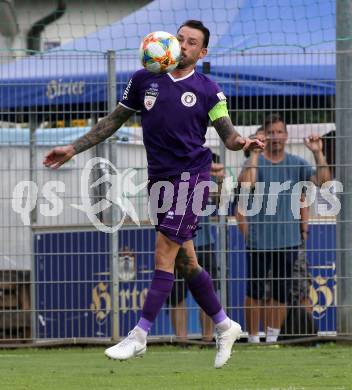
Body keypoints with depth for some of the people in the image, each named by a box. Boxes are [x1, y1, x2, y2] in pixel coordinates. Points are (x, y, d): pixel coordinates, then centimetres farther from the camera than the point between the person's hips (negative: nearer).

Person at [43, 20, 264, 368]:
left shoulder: (207, 91, 0)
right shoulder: (144, 80, 7)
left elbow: (228, 134, 1)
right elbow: (114, 120, 14)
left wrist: (242, 143, -23)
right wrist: (73, 148, 12)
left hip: (190, 176, -4)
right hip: (159, 179, 4)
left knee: (164, 255, -10)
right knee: (186, 260, 8)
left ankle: (139, 336, -10)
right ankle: (224, 326, 23)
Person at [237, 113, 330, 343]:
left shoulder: (296, 164, 7)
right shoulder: (256, 162, -2)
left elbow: (323, 181, -4)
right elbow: (246, 183, -22)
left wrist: (318, 154, -15)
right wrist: (255, 154, -26)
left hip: (288, 240, 3)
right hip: (259, 240, -3)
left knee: (281, 293, 5)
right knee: (255, 292, 0)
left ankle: (272, 337, 15)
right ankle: (253, 338, 10)